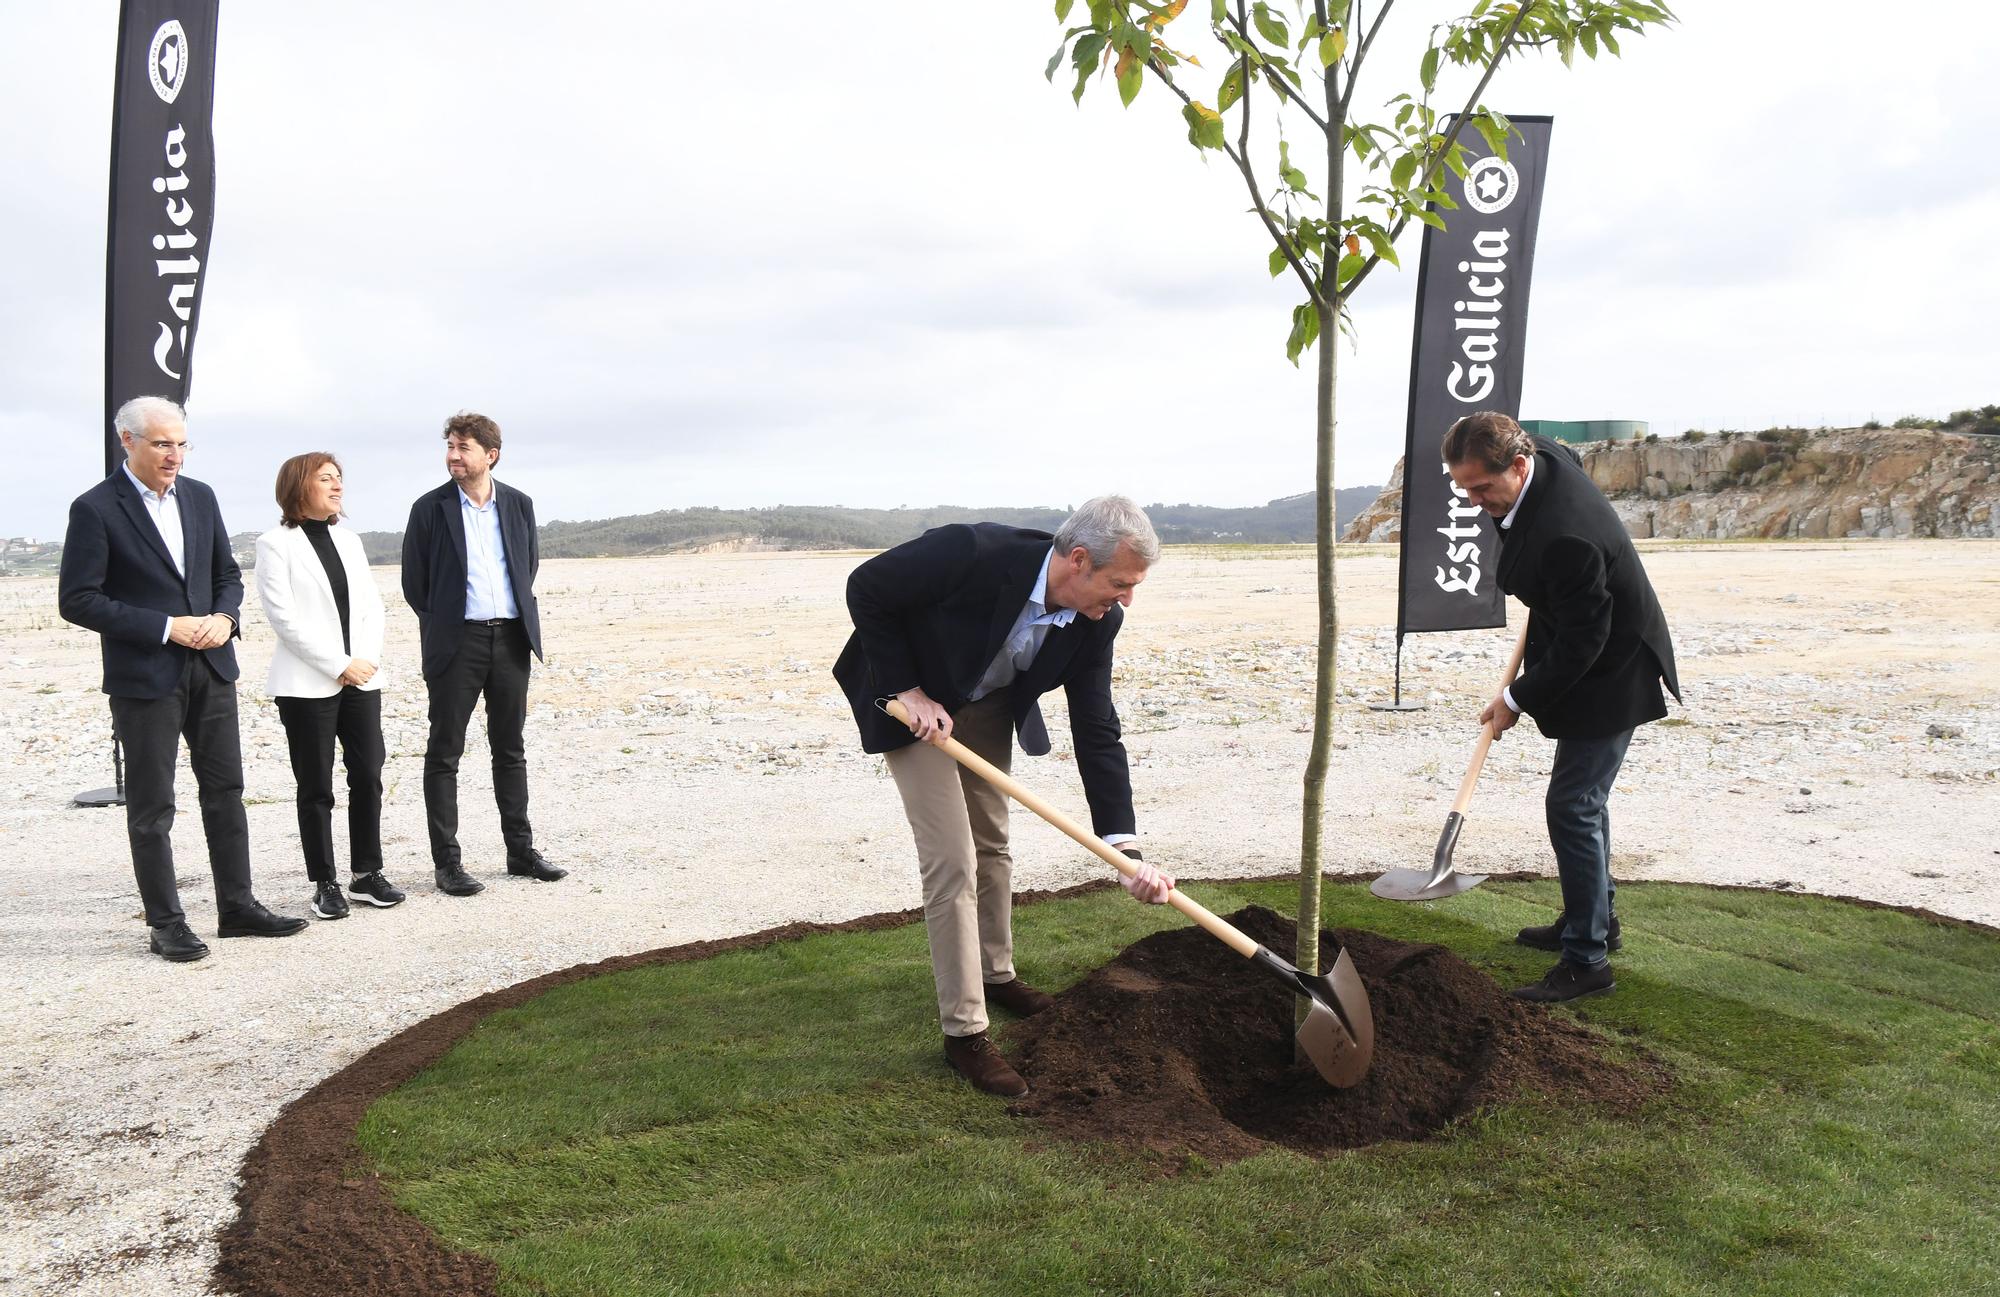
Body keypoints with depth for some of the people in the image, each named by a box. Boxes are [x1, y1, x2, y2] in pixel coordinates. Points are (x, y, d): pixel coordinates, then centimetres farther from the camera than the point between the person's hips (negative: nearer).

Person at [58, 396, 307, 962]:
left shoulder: (200, 497, 8)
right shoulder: (95, 509, -9)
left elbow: (227, 573, 15)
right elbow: (77, 599, -12)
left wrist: (225, 616, -6)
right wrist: (167, 628, -17)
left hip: (210, 667, 6)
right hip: (144, 676, -5)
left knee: (226, 790, 11)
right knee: (151, 807, 4)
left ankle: (237, 906, 21)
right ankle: (166, 924, 13)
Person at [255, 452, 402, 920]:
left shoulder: (349, 540, 13)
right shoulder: (275, 543, -3)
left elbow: (372, 605, 10)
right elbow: (283, 616, -11)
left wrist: (367, 660, -5)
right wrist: (339, 666, -13)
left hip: (362, 679, 5)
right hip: (307, 684, -5)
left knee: (368, 777, 5)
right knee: (316, 787, 2)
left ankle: (367, 872, 16)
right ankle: (325, 883, 11)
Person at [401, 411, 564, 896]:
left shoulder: (519, 505, 6)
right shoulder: (431, 508, -3)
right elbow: (414, 582, 2)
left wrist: (519, 614, 12)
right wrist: (442, 624, 5)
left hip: (510, 638, 3)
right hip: (457, 642, -3)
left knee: (510, 749, 11)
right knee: (444, 753, 0)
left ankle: (521, 851, 20)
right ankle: (446, 863, 6)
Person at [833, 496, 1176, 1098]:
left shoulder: (1097, 619, -19)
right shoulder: (974, 552, -38)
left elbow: (1096, 732, -17)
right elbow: (866, 588, -25)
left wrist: (1128, 850, -24)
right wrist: (910, 691, -24)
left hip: (988, 704, 6)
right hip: (911, 699, -6)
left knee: (991, 841, 18)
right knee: (952, 861, -10)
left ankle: (995, 974, 41)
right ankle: (964, 1030, 1)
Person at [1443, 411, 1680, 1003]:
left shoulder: (1565, 534, -35)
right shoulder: (1545, 455, -6)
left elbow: (1581, 641, -29)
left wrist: (1518, 699, -18)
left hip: (1610, 676, -10)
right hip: (1591, 660, 10)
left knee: (1574, 806, -8)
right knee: (1583, 798, 20)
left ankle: (1586, 959, 1)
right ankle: (1595, 919, 36)